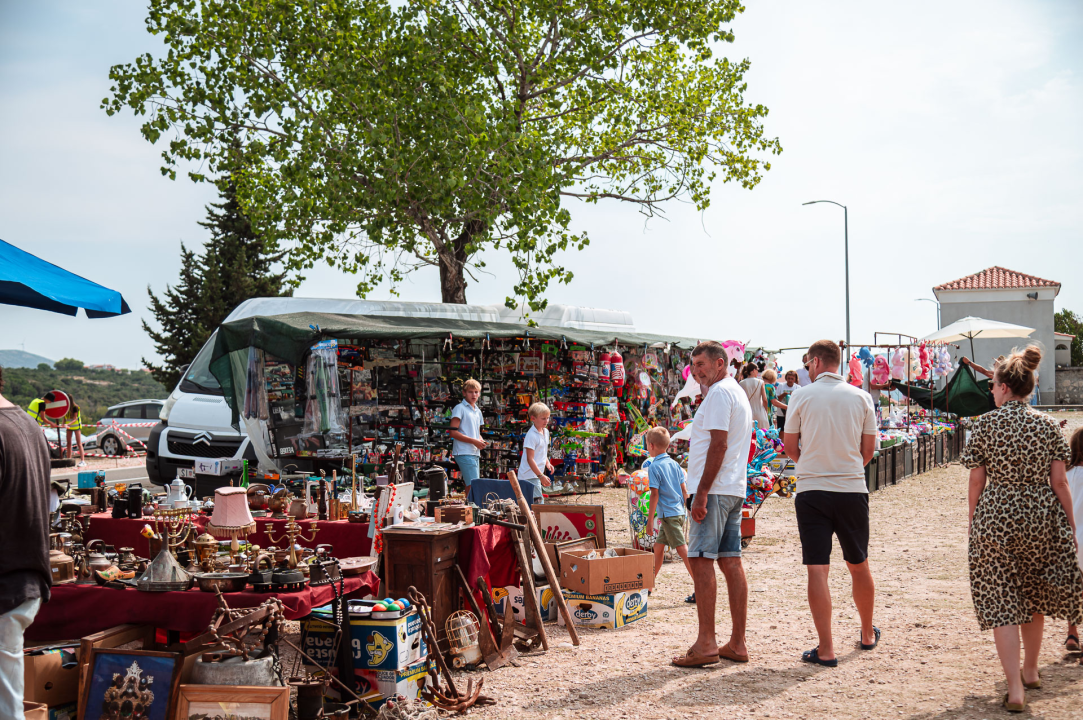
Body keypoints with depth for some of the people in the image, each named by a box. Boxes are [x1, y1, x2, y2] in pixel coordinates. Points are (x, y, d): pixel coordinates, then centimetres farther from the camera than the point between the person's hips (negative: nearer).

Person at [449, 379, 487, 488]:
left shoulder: (478, 411, 21)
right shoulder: (460, 408, -4)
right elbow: (453, 432, -12)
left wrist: (482, 442, 6)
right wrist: (474, 441, -15)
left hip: (475, 453, 8)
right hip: (464, 453, -8)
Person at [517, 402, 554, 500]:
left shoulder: (545, 432, 11)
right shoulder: (531, 435, -17)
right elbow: (530, 459, -20)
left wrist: (547, 463, 8)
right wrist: (541, 476, -23)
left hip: (537, 473, 9)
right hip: (529, 475, -9)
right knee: (536, 501, -15)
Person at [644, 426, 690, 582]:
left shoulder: (654, 467, -11)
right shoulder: (674, 464, 10)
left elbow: (655, 494, -15)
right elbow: (684, 490, 12)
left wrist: (650, 519, -11)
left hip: (669, 515, -8)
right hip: (679, 512, 8)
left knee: (682, 549, -9)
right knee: (658, 546, 18)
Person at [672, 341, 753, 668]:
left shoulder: (720, 393, -10)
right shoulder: (738, 393, 22)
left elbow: (718, 444, -18)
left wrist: (702, 491, -20)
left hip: (714, 490, -10)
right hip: (734, 489, 10)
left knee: (701, 560, -9)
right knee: (731, 561, 8)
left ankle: (706, 644, -10)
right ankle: (737, 644, 10)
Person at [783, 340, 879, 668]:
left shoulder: (802, 396, -3)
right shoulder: (861, 397, 3)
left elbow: (790, 447, 4)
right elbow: (869, 449, 7)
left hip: (812, 491, -3)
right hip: (852, 490, 3)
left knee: (817, 569, -2)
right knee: (859, 565, 18)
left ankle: (826, 650, -4)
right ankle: (868, 634, 34)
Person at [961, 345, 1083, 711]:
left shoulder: (985, 424, -4)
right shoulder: (1047, 424, 1)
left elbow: (976, 482, -3)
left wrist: (974, 525, 8)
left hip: (996, 517, -3)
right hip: (1041, 517, 3)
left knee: (1001, 602, 1)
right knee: (1033, 596, 21)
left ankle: (1015, 688, -8)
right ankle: (1030, 671, 36)